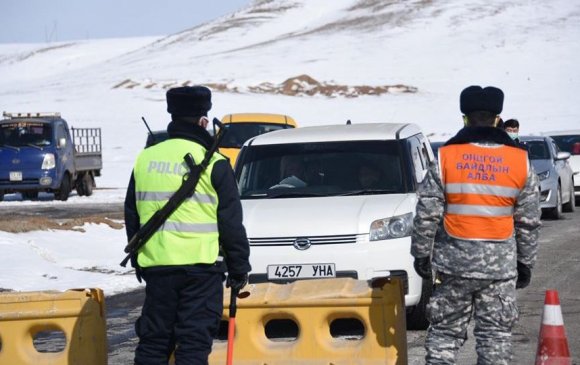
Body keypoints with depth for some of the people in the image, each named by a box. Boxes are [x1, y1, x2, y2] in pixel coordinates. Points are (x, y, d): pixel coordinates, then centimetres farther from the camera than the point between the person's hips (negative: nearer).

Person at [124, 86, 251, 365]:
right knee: (194, 342, -1)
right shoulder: (212, 163, -5)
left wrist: (139, 260, 26)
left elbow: (132, 216, 16)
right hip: (201, 265, -4)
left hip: (155, 265, 4)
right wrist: (240, 267, 6)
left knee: (153, 340, 11)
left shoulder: (145, 159, 9)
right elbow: (231, 222, -3)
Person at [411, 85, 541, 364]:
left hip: (455, 260, 0)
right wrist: (525, 263, 13)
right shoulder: (519, 161, 0)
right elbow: (529, 221, 4)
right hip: (500, 265, 0)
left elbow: (426, 215, -3)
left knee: (445, 330, 8)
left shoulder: (446, 157, -4)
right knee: (496, 332, 6)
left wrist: (421, 255, 7)